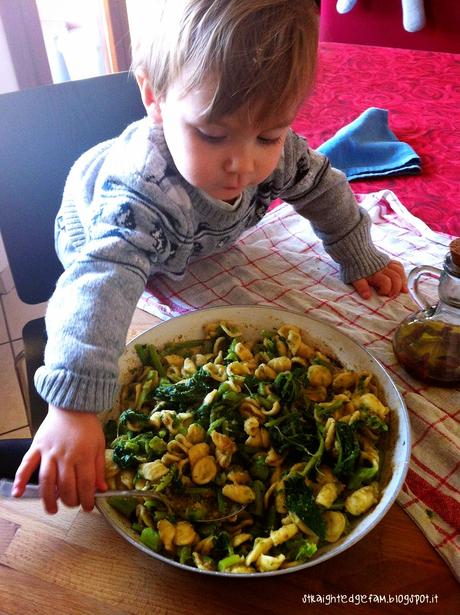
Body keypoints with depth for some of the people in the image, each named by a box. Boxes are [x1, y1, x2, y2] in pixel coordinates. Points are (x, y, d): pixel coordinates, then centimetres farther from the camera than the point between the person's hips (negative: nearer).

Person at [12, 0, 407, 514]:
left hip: (193, 242, 4)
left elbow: (322, 189, -13)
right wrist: (73, 407, -72)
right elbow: (104, 276, -62)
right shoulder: (143, 192, -50)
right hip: (100, 232, -3)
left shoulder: (275, 150, -32)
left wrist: (360, 258, -4)